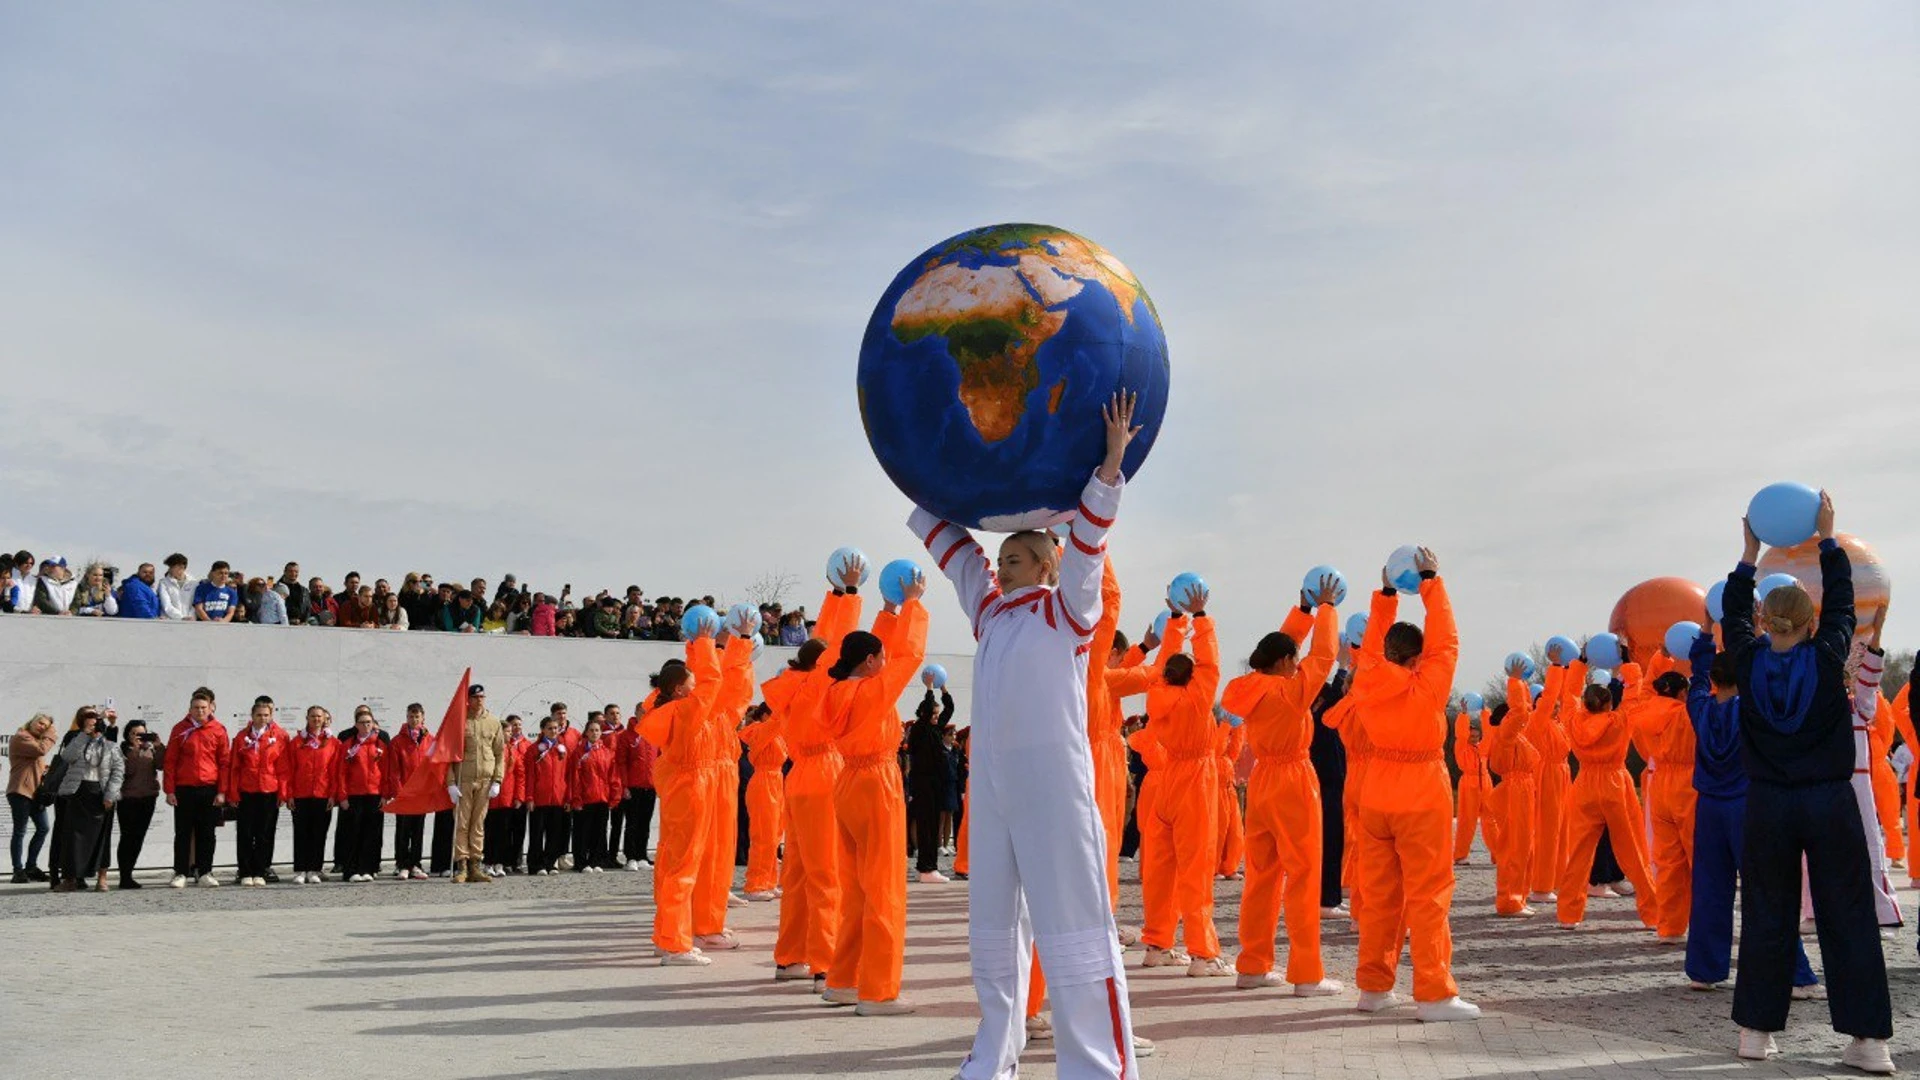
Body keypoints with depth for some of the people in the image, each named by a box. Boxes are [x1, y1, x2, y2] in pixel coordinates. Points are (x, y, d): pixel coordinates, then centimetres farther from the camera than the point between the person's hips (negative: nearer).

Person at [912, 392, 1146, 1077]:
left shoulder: (1066, 611, 0)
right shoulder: (989, 609, 15)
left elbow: (1088, 539, -12)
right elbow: (944, 537, 22)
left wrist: (1111, 462, -20)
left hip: (1054, 783, -7)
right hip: (990, 783, 7)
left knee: (1072, 928, -7)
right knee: (992, 928, 14)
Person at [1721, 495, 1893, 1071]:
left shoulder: (1750, 660, -5)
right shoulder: (1827, 657, -7)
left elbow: (1733, 614, 14)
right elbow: (1842, 601, 8)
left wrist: (1750, 553, 20)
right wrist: (1827, 537, 17)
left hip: (1768, 806, 1)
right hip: (1831, 804, -1)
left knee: (1766, 918, 8)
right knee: (1848, 920, 4)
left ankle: (1757, 1029, 13)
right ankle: (1869, 1039, 7)